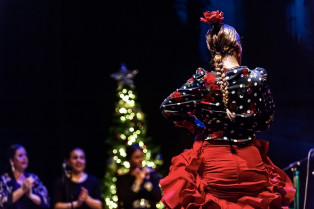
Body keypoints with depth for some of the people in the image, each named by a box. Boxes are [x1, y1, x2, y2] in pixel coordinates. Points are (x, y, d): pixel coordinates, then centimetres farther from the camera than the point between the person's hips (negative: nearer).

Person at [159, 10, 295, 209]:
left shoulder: (204, 80, -9)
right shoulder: (257, 77, -7)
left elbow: (169, 107, -7)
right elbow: (267, 120, 3)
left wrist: (196, 126, 7)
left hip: (213, 163, -1)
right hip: (251, 161, 1)